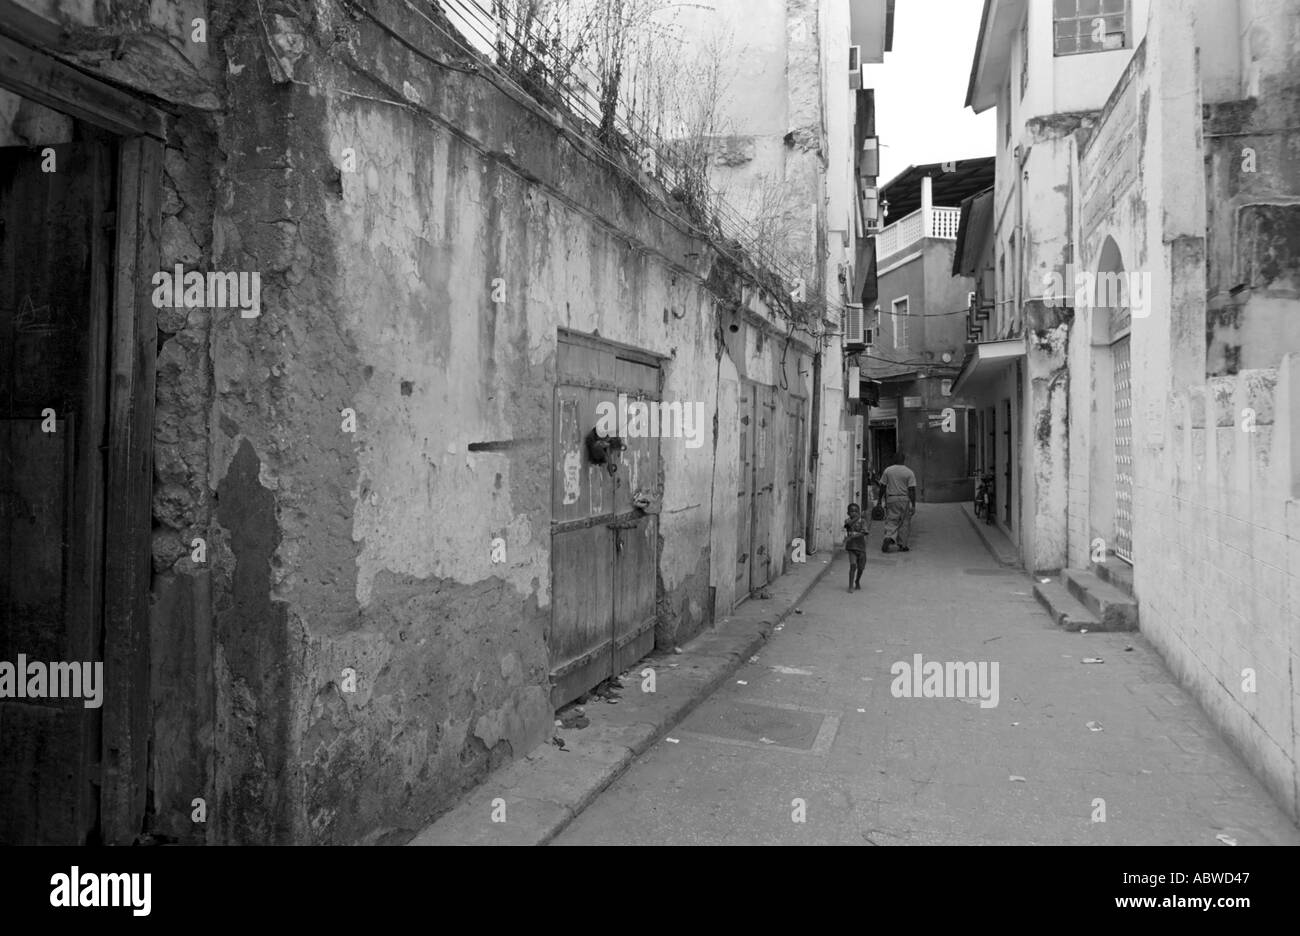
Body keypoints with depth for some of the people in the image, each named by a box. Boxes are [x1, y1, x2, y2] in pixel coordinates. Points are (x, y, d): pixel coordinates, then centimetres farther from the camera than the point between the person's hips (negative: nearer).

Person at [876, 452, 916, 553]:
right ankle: (902, 545, 12)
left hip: (891, 499, 1)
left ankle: (889, 537, -19)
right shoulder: (909, 472, -4)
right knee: (904, 523, 8)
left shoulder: (887, 471, 1)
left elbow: (882, 487, 3)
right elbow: (912, 490, -8)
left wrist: (880, 500, 12)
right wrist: (913, 505, -6)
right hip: (905, 499, -1)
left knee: (891, 521, 6)